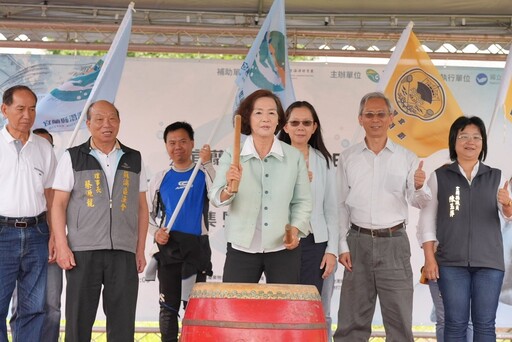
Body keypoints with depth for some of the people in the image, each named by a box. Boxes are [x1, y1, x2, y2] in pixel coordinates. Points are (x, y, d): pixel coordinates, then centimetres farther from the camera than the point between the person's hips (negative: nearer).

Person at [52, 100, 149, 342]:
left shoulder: (134, 159, 12)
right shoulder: (72, 158, 6)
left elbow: (142, 207, 13)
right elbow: (59, 204, 3)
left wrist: (140, 250, 8)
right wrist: (61, 246, -7)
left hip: (124, 252, 2)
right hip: (83, 251, -2)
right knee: (79, 319, 4)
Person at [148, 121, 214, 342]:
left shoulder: (203, 174, 2)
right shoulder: (160, 179, 9)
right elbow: (149, 214, 15)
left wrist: (207, 164, -22)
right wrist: (156, 232, -5)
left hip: (197, 246, -2)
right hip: (168, 247, 2)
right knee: (168, 305, 6)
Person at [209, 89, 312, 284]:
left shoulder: (294, 157, 3)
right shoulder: (232, 155, 0)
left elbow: (302, 201, 7)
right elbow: (215, 198, -7)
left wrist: (296, 229, -8)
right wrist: (229, 188, -27)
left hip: (283, 248, 1)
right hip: (241, 249, -1)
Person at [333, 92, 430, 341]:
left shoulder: (406, 158, 5)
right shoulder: (348, 158, 6)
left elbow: (418, 203, 5)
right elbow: (340, 205, 7)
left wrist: (419, 188, -18)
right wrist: (343, 245, 0)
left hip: (394, 242, 0)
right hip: (358, 241, 1)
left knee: (399, 315, 1)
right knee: (353, 317, 6)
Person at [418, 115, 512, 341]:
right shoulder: (439, 176, 3)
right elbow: (428, 219, 2)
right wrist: (429, 258, -4)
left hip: (489, 262, 1)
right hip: (451, 262, -1)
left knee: (485, 324, 5)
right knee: (455, 323, 3)